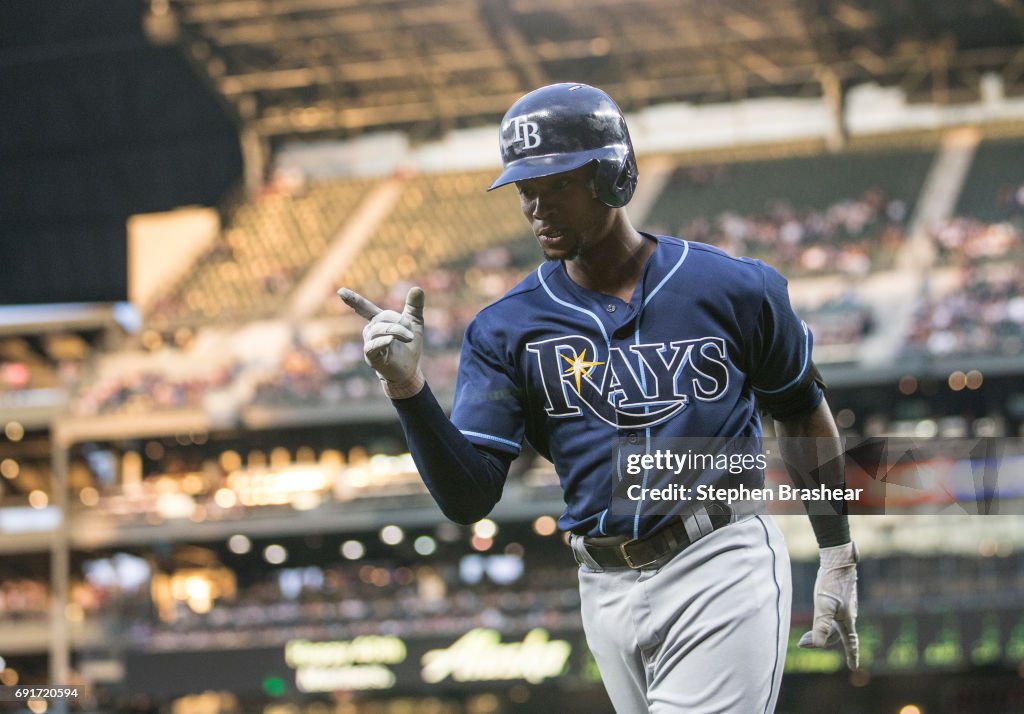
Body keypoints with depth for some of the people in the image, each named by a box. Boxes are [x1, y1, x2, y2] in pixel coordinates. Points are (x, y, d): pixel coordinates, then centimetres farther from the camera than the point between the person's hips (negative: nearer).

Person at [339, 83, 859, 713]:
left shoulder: (734, 288, 0)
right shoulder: (506, 329, 3)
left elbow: (803, 411, 14)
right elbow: (469, 500, -2)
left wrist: (839, 559, 13)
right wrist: (408, 390, -18)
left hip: (722, 567, -3)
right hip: (608, 588, 4)